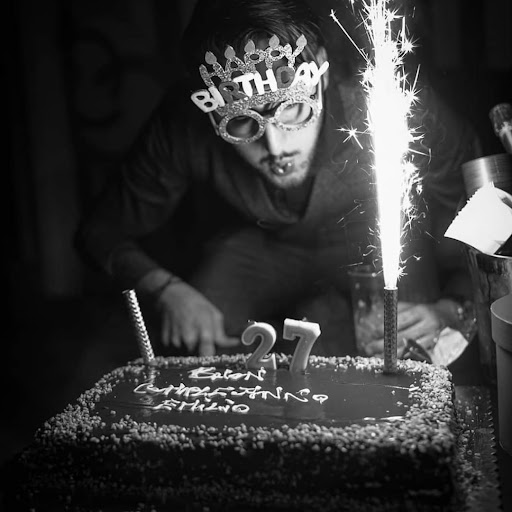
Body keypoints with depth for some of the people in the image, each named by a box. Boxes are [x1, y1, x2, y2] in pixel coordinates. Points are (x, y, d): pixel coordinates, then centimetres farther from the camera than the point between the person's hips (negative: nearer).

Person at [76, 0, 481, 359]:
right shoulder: (183, 126, -30)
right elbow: (104, 232, -13)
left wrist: (448, 312, -38)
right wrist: (168, 291, -31)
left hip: (374, 253, -1)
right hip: (255, 250, 1)